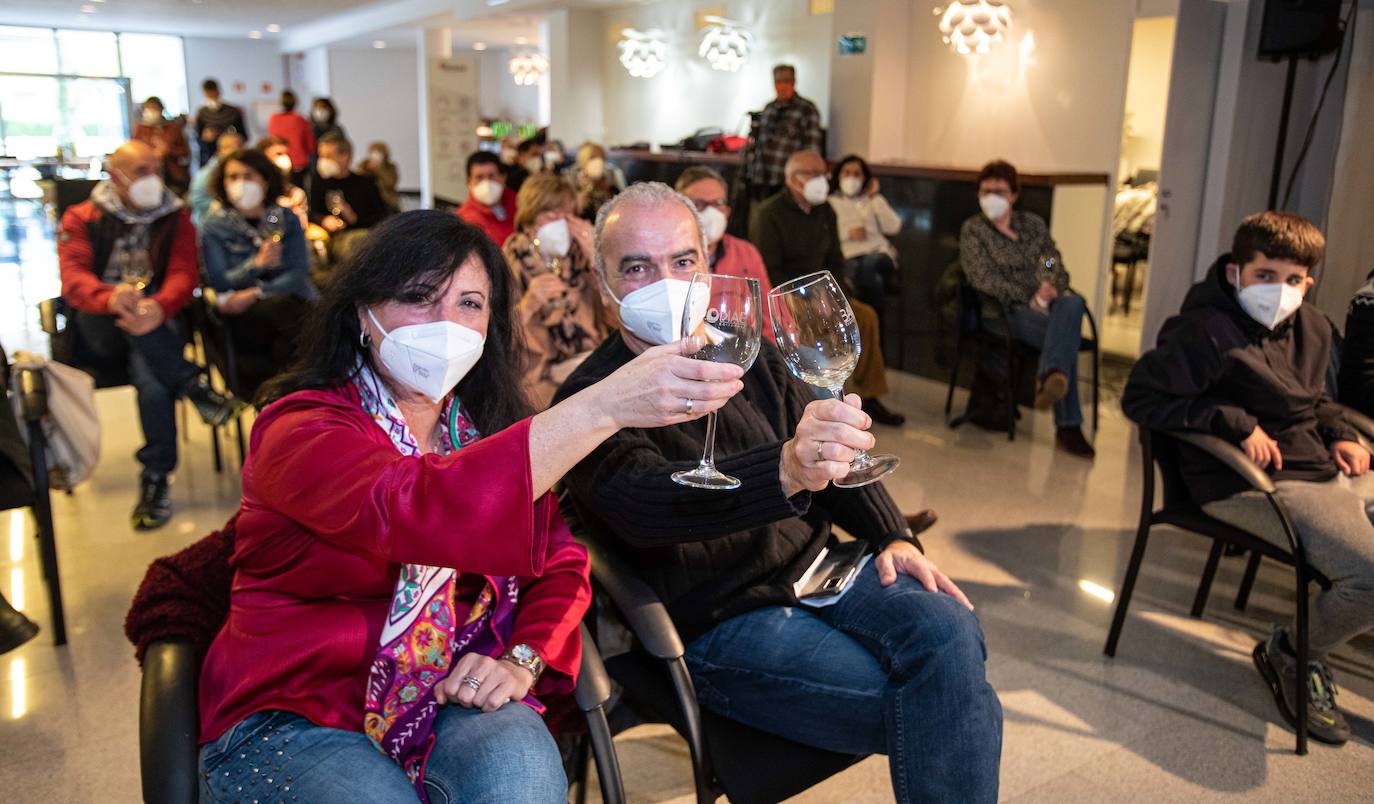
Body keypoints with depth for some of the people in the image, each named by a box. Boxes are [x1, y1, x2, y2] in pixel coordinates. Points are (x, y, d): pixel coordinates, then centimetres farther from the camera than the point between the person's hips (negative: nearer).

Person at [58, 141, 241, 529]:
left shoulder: (175, 217, 9)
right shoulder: (81, 218, 7)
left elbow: (183, 274, -7)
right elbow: (72, 277, -11)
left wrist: (160, 307, -34)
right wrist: (111, 297, -38)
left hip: (157, 323, 0)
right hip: (100, 329, 0)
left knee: (151, 375, -35)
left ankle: (156, 478, -27)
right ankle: (193, 385, -33)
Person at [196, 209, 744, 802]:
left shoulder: (490, 433, 7)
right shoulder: (300, 429, -13)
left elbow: (561, 563, 11)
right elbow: (412, 509, -34)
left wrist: (523, 660, -11)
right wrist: (603, 407, -41)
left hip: (454, 702, 4)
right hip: (295, 721, -3)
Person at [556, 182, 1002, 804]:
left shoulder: (748, 352, 12)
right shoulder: (591, 398, -9)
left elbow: (838, 451, 20)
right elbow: (644, 501, -30)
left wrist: (893, 537, 3)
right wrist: (786, 471, -47)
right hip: (720, 624, -6)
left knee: (950, 633, -24)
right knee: (953, 708, -20)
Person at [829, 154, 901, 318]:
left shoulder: (874, 201, 24)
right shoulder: (830, 203, 18)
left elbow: (893, 227, 6)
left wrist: (875, 197, 6)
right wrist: (847, 233, -10)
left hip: (879, 254, 2)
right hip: (848, 258, -1)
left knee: (869, 263, -38)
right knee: (872, 279, -37)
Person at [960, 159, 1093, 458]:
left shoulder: (1034, 224, 19)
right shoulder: (972, 229, 7)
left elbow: (1058, 270, 12)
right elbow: (985, 280, -6)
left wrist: (1050, 288, -13)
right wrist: (1030, 298, -16)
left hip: (1047, 305, 4)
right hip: (1008, 311, -4)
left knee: (1072, 302, -34)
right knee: (1066, 335, -33)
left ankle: (1050, 377, -48)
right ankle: (1068, 427, -36)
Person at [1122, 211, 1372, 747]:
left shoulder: (1313, 329, 13)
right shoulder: (1206, 333, -14)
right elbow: (1140, 398, -18)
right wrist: (1236, 424, -20)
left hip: (1329, 474, 9)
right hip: (1253, 486, -9)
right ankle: (1293, 654, 3)